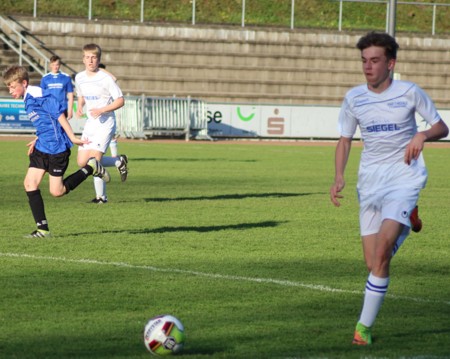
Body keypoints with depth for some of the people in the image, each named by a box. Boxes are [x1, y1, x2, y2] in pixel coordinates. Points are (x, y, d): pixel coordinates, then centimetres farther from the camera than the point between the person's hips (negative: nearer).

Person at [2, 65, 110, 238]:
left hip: (56, 149, -10)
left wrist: (72, 138, -19)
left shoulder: (38, 96, -17)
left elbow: (59, 115, -19)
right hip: (42, 148, 10)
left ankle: (90, 168, 14)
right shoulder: (28, 99, 13)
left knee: (57, 191, -4)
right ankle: (42, 228, 0)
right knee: (30, 183, -2)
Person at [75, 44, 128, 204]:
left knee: (94, 158, -18)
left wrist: (101, 110, -23)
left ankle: (101, 196, -4)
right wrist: (80, 107, 0)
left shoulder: (106, 79, -14)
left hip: (105, 123, -7)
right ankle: (119, 162, 24)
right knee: (83, 162, 2)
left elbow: (120, 100, -12)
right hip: (90, 123, 7)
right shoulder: (79, 78, 4)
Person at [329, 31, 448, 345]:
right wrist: (339, 177, -4)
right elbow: (345, 140, 12)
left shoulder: (410, 93, -4)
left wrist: (423, 135, -18)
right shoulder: (354, 98, 4)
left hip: (404, 178, -4)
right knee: (373, 263, 3)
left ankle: (364, 326, -18)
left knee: (382, 248, -23)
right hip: (370, 180, 4)